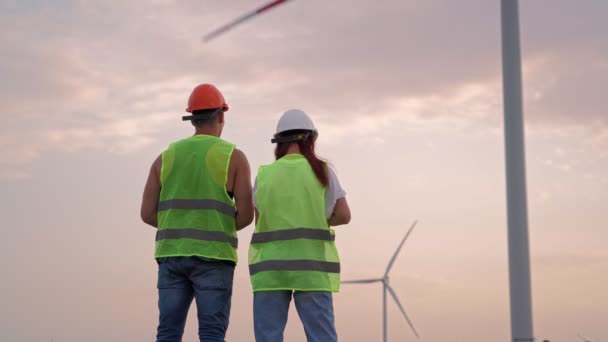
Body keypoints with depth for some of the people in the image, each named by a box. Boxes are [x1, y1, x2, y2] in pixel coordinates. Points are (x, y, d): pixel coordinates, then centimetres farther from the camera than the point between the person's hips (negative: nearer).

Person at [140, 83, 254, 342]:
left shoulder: (166, 157, 11)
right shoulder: (234, 157, 0)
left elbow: (147, 213, 7)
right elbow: (246, 215, -6)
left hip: (172, 255, 4)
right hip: (212, 258, -3)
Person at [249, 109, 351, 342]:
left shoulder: (264, 175, 6)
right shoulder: (321, 171, 2)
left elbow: (260, 222, 12)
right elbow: (343, 215, 0)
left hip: (270, 267, 1)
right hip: (310, 266, -1)